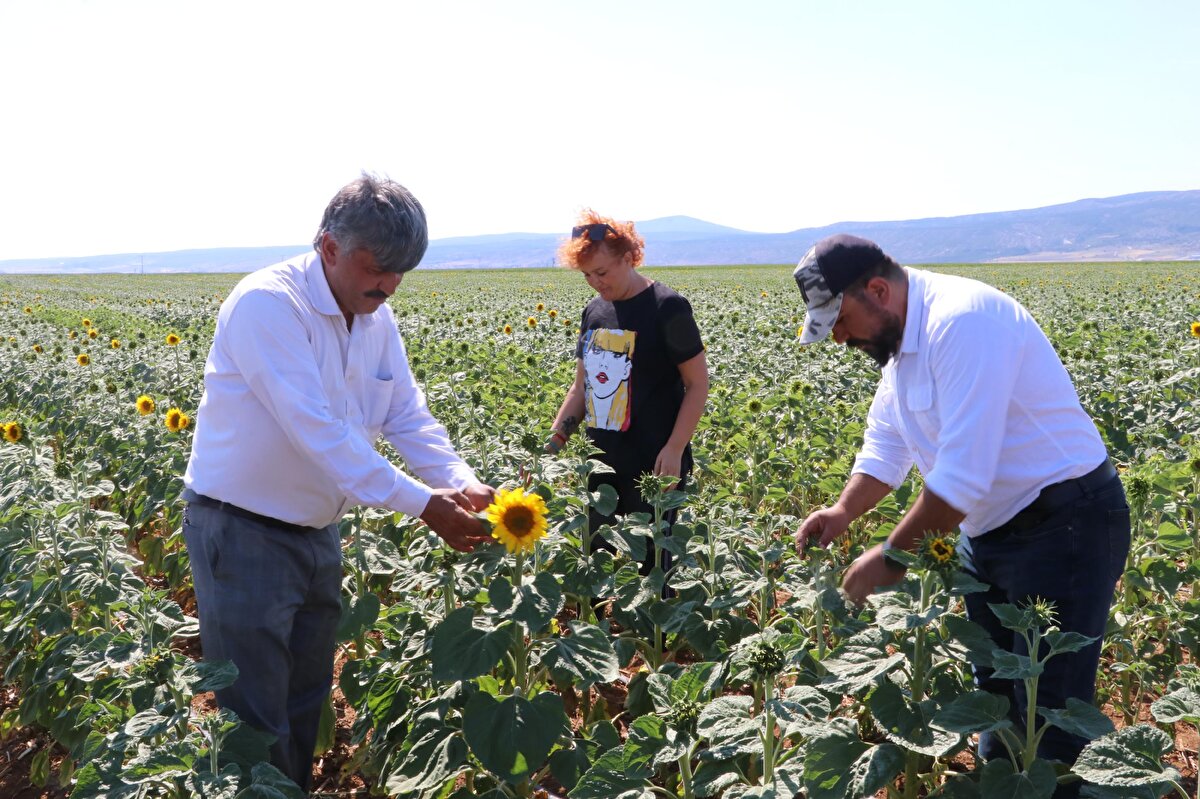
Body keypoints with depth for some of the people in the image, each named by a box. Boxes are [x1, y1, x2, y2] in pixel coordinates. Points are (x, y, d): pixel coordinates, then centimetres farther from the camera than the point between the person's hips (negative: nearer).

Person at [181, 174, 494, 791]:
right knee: (257, 719, 3)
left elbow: (409, 416, 2)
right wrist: (421, 504, -31)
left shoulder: (377, 319, 2)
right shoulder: (267, 303, -23)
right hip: (242, 533, -8)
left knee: (307, 700, 21)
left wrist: (464, 484, -16)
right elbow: (316, 428, -31)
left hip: (317, 531, 8)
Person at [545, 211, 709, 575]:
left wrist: (674, 450, -17)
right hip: (601, 464, 7)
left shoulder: (666, 307, -11)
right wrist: (555, 437, 5)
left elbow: (698, 384, -10)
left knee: (651, 562, 0)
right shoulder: (594, 311, 9)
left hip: (653, 465, -6)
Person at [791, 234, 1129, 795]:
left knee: (1048, 707, -1)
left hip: (1062, 528, -9)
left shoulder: (961, 322, -27)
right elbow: (885, 445, 9)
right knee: (994, 690, 20)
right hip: (989, 530, 10)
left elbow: (964, 474, -30)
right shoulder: (901, 339, 5)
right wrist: (843, 511, -7)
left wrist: (893, 555, -23)